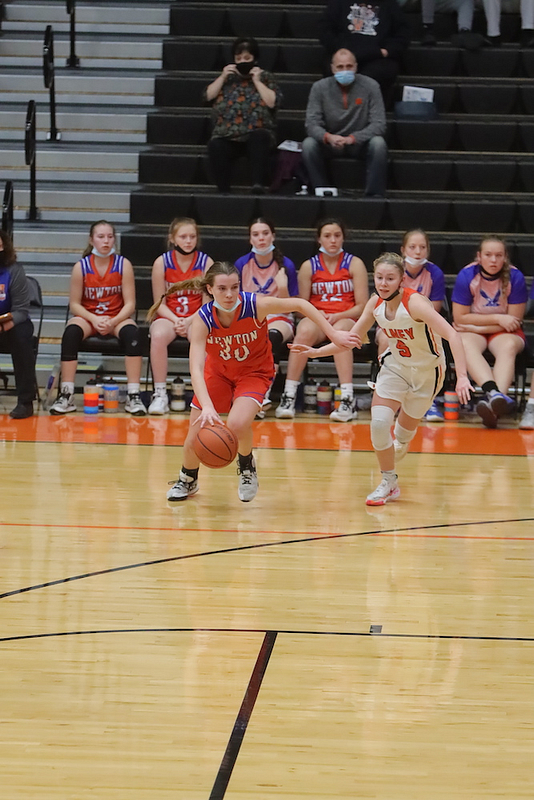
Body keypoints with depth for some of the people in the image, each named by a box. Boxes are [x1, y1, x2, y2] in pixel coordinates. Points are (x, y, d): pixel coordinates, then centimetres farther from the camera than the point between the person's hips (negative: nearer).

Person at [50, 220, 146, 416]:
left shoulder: (123, 265, -4)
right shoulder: (81, 267, -4)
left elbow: (129, 304, -5)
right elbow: (75, 304, -2)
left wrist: (113, 322, -22)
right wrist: (94, 319, -19)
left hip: (117, 318, 0)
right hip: (87, 317, 0)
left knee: (131, 332, -32)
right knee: (71, 332, -32)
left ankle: (133, 396, -30)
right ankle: (66, 396, -28)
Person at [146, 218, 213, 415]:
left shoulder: (206, 263, -1)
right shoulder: (162, 263, 0)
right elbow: (160, 303, 2)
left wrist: (188, 322, -18)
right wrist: (175, 320, -15)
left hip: (196, 319, 0)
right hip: (167, 317, 1)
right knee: (158, 335, -35)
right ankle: (160, 395, -29)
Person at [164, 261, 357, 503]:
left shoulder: (255, 304, -30)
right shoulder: (202, 319, -28)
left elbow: (300, 304, -16)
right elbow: (196, 368, -35)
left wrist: (333, 334, -17)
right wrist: (207, 408, -49)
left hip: (254, 372, -2)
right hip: (218, 372, 2)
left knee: (237, 424, -29)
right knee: (194, 441, 1)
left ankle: (246, 467, 5)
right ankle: (187, 481, 35)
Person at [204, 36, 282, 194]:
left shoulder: (265, 77, 12)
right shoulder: (228, 77, 19)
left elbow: (273, 102, -4)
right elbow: (208, 96, 9)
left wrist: (257, 81, -5)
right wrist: (222, 77, 1)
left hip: (256, 135, -2)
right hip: (227, 137, 2)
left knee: (259, 137, -37)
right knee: (215, 146, -32)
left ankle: (258, 184, -44)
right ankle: (223, 190, -30)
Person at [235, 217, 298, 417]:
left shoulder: (286, 265, -2)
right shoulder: (241, 264, 2)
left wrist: (283, 288, -18)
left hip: (279, 320, -1)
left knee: (273, 336, -39)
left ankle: (264, 393, -42)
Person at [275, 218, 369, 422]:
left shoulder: (354, 264, 6)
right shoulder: (309, 266, 10)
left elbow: (362, 306, 1)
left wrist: (337, 316, -15)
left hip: (347, 319, -1)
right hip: (317, 319, 1)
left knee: (339, 331, -38)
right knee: (305, 330, -35)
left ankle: (348, 401, -45)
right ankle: (288, 397, -36)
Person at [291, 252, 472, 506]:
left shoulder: (415, 303, -31)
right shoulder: (376, 304, -12)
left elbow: (452, 336, -39)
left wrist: (462, 377, -49)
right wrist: (316, 352, -9)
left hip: (426, 371, -4)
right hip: (395, 366, 4)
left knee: (404, 433, 7)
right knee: (379, 421, -15)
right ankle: (388, 483, 4)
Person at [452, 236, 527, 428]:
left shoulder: (515, 277, -11)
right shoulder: (467, 276, -11)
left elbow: (514, 320, -8)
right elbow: (460, 318, -8)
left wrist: (477, 328, -13)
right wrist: (498, 318, -14)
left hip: (503, 332, 0)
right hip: (472, 331, 0)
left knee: (508, 347, -35)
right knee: (465, 345, -35)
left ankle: (493, 405, -57)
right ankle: (494, 392, -58)